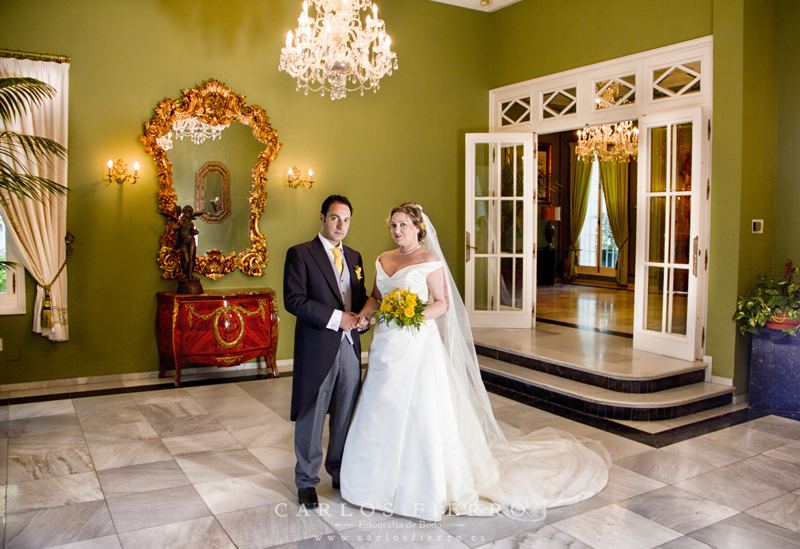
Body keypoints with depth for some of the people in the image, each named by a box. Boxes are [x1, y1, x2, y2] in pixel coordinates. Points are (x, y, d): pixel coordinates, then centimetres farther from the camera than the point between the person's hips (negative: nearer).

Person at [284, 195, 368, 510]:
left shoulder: (354, 257, 14)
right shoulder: (300, 254, -5)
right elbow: (293, 300, -14)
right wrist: (336, 317, -17)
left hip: (350, 347, 5)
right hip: (316, 349, -5)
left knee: (346, 416, 14)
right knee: (311, 418, 5)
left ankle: (340, 473, 33)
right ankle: (306, 481, 22)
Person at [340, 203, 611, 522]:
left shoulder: (429, 261, -6)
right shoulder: (383, 260, 11)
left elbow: (442, 303, -7)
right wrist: (364, 313, -2)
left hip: (417, 345, -6)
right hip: (386, 346, 6)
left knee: (420, 413, -1)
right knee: (382, 415, 11)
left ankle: (426, 487, 14)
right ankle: (383, 479, 28)